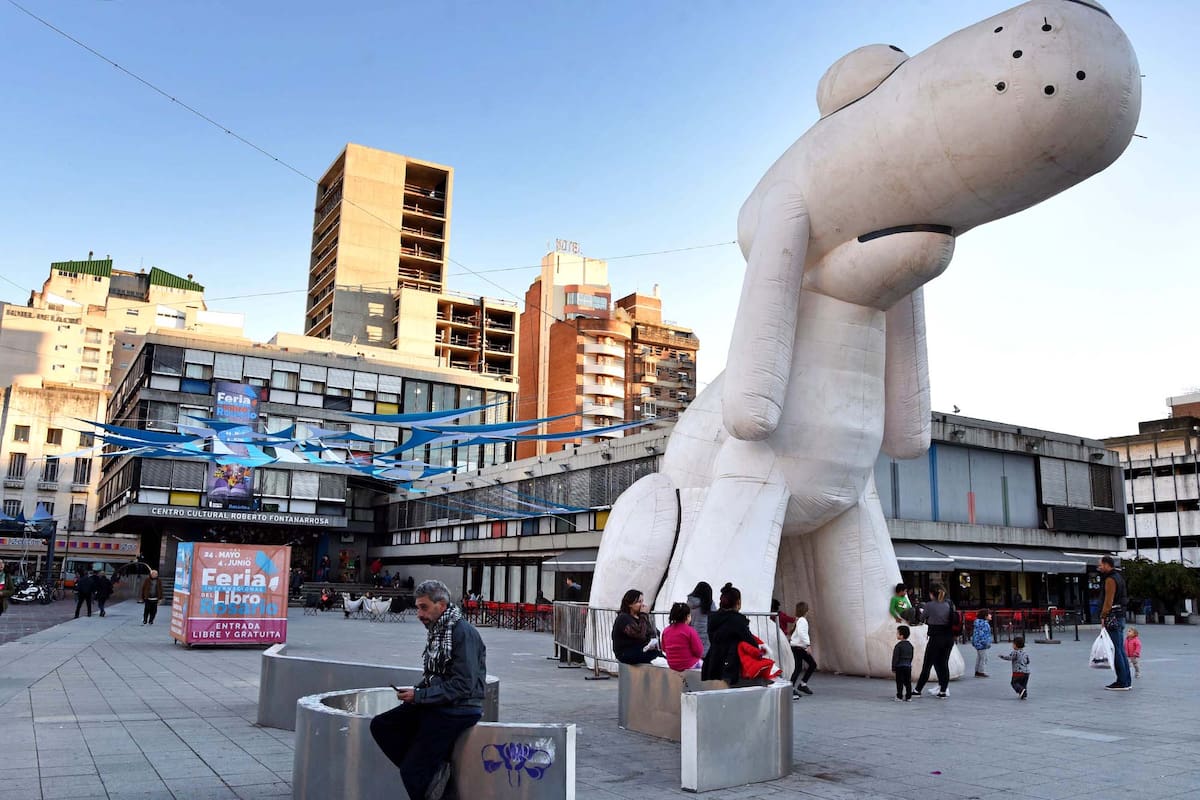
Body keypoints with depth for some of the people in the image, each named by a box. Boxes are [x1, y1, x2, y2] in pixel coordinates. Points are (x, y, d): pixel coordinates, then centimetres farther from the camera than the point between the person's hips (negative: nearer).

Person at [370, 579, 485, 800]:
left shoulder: (463, 632, -17)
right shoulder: (437, 630, 10)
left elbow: (463, 686, -22)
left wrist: (418, 695, -19)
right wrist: (413, 692, 1)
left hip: (458, 710, -9)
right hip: (435, 705, 9)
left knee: (412, 771, -9)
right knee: (380, 726, 0)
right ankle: (434, 770, 0)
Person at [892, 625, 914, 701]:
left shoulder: (898, 646, -14)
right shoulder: (910, 645, 7)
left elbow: (895, 658, -13)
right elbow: (911, 657, 15)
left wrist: (893, 667, -7)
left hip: (899, 666, -6)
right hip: (908, 666, 6)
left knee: (900, 682, 1)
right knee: (908, 682, 9)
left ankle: (899, 696, 4)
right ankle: (908, 697, 11)